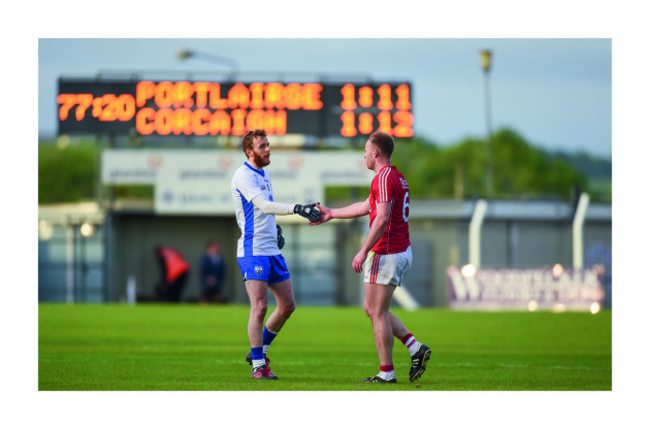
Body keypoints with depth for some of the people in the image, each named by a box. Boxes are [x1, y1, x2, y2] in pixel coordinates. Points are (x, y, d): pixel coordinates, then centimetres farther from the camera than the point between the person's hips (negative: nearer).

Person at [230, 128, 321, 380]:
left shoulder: (264, 174, 16)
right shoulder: (243, 176, -13)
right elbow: (264, 206, -26)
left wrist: (276, 229, 13)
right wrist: (297, 209, -36)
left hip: (272, 250, 9)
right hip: (253, 251, -9)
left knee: (287, 305, 9)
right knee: (259, 307, -12)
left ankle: (259, 351, 23)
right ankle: (258, 366, -5)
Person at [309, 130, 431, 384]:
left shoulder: (384, 178, -14)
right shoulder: (397, 177, 18)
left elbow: (382, 218, -24)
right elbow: (366, 207, 30)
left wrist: (364, 251, -24)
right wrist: (332, 214, 38)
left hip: (386, 254, -10)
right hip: (402, 251, 10)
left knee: (377, 313, -3)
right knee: (372, 309, 17)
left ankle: (386, 373, -1)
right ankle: (415, 348, 8)